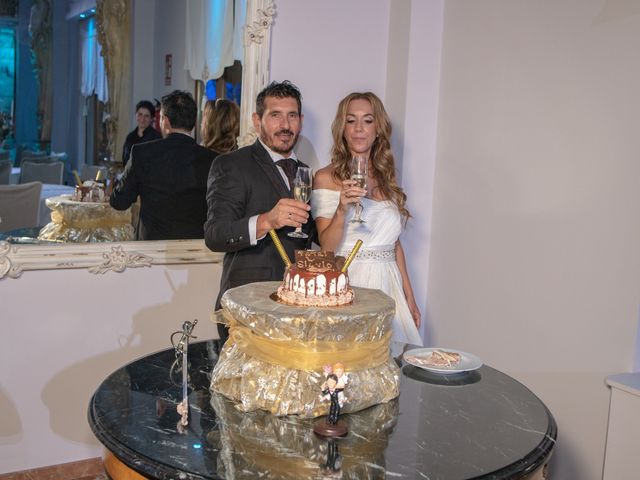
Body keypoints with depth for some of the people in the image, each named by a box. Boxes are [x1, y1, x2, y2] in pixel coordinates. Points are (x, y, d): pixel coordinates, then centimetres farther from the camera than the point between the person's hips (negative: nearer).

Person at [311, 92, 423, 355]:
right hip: (347, 284, -4)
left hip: (387, 284, 5)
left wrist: (409, 297, 14)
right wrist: (343, 209, -26)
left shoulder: (387, 178, 12)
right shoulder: (326, 178, -3)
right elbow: (327, 247, -9)